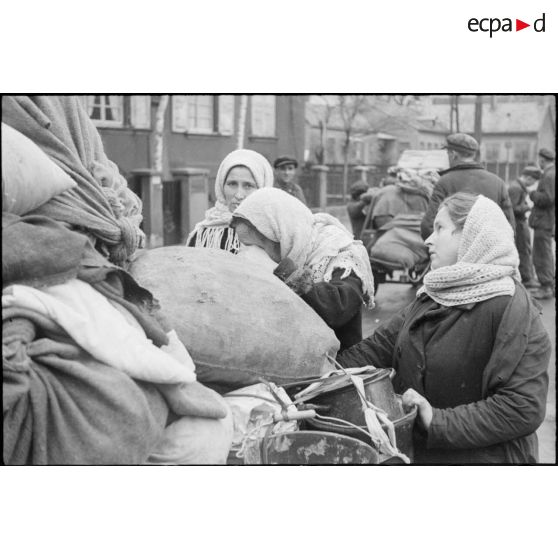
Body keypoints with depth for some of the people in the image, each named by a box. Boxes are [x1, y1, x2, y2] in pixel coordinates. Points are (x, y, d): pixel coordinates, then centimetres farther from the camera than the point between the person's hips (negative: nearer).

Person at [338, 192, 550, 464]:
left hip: (481, 458, -6)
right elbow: (378, 347, 1)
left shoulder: (512, 307, -18)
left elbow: (524, 409, -22)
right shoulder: (430, 297, 5)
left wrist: (440, 422, -24)